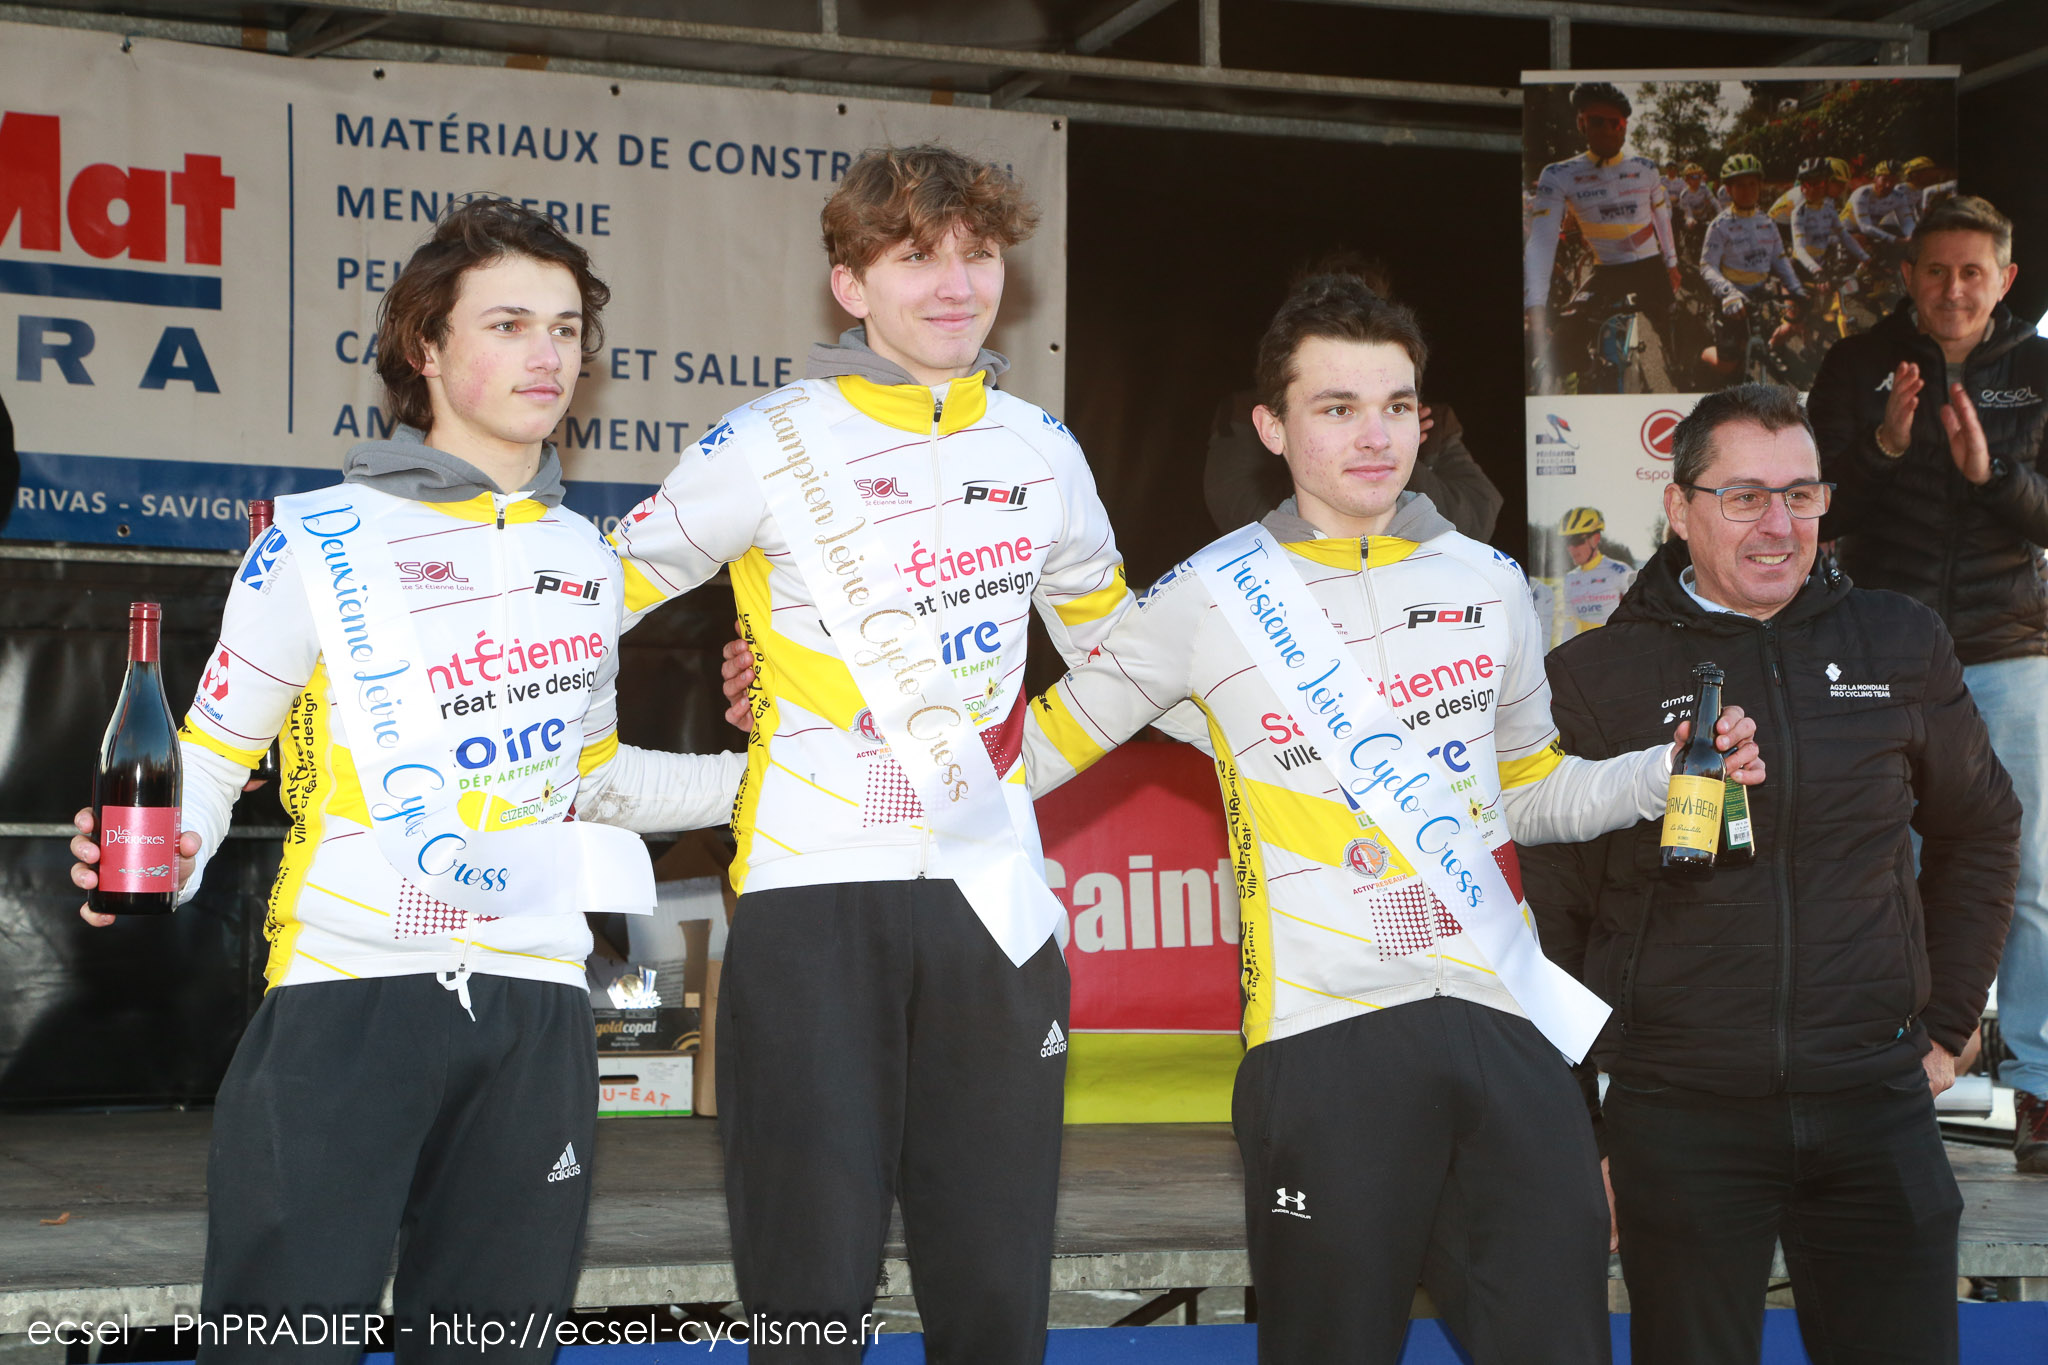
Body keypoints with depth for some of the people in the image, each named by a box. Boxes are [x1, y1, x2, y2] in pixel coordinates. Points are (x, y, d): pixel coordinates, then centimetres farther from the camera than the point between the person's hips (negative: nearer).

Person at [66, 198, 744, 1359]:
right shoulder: (321, 543, -1)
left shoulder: (587, 558, 15)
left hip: (535, 1010, 5)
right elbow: (211, 756, 1)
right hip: (350, 998, -5)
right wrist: (160, 863, -20)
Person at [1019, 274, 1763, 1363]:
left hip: (1507, 1026, 3)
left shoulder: (1487, 584, 14)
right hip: (1323, 1042, -3)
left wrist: (1664, 773, 9)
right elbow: (1042, 749, 11)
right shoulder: (1213, 598, 3)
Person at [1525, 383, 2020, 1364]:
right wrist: (1576, 1127, 2)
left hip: (1876, 1101, 2)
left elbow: (1977, 830, 20)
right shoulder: (1595, 677, -2)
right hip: (1678, 1118, -2)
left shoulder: (1902, 647, 5)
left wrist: (1946, 1020, 16)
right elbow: (1553, 905, 3)